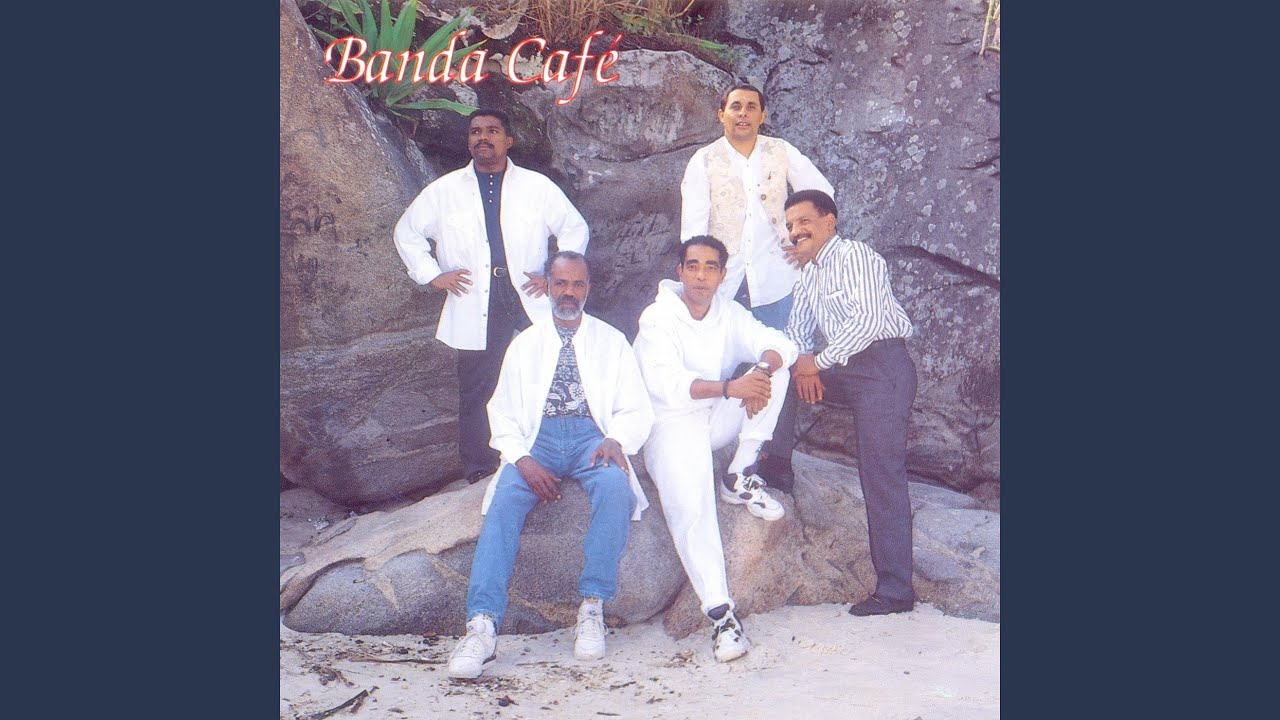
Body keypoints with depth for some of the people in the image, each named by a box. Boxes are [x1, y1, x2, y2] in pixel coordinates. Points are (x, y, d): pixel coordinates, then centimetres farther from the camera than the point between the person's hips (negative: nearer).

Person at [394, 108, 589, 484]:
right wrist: (433, 275, 6)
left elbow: (575, 228, 13)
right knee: (476, 392, 2)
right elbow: (406, 231, 18)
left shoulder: (537, 186, 8)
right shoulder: (444, 190, 10)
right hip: (475, 309, 1)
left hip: (529, 304, 0)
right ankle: (479, 474, 12)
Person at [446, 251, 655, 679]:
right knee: (505, 498, -29)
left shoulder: (612, 341, 16)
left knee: (615, 485, -35)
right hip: (537, 439, 1)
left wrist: (615, 440, -14)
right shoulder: (525, 344, 18)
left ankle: (593, 607, -27)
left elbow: (636, 410, 9)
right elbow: (503, 413, 10)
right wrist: (522, 459, -10)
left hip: (592, 435, -1)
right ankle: (483, 624, -36)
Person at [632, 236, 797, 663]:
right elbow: (666, 384, -27)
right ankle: (720, 613, -27)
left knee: (774, 369, -13)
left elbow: (780, 345, -4)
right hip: (672, 424, -5)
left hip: (719, 420, 5)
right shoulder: (658, 318, -11)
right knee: (690, 507, -28)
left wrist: (763, 371, -29)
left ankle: (740, 478, -11)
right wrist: (730, 387, -41)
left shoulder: (729, 314, 6)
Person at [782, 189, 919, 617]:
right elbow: (797, 333, 18)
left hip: (882, 366, -9)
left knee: (881, 474, -12)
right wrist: (802, 365, -4)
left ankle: (895, 590, -10)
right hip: (844, 369, 9)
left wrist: (819, 362, -14)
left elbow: (869, 318, -17)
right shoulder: (809, 275, 21)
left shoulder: (855, 255, -6)